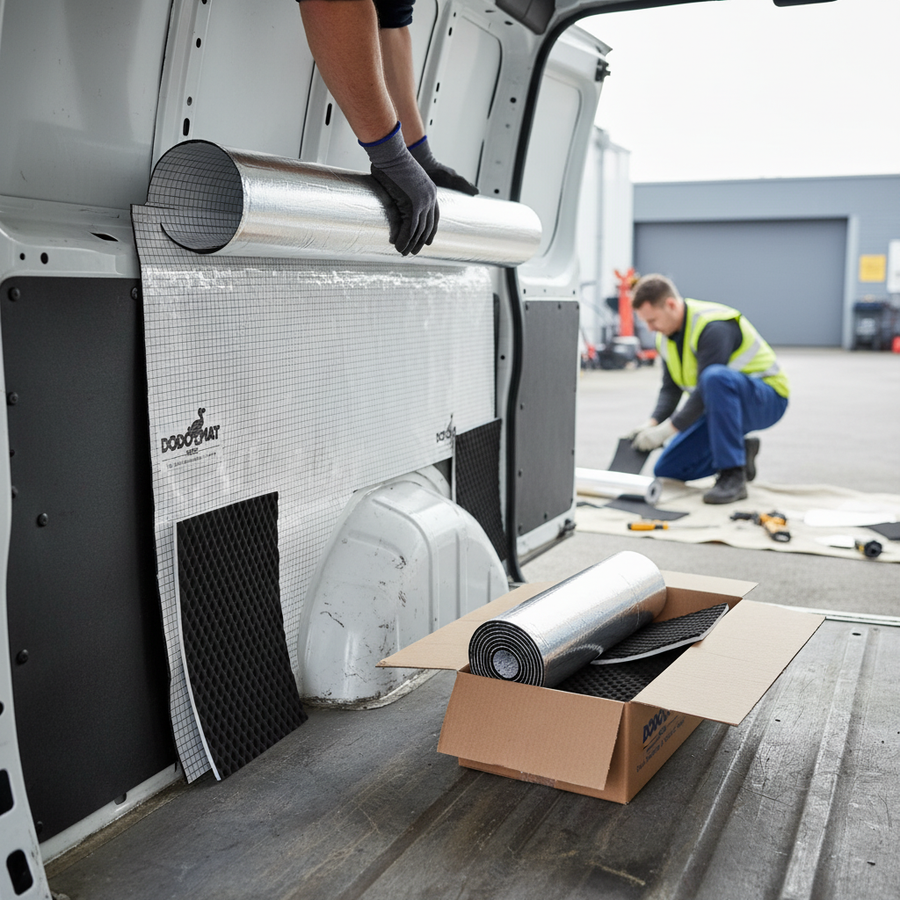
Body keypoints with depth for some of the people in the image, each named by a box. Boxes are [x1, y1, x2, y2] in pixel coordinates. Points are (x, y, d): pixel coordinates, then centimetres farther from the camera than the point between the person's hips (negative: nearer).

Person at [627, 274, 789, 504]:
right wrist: (652, 423, -16)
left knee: (715, 377, -43)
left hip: (766, 400, -8)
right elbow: (671, 389, 1)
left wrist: (666, 430, -31)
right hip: (722, 405, 8)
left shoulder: (713, 327, -28)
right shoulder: (665, 335, -1)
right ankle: (740, 452, 16)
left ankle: (733, 477, -33)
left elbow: (704, 391, -31)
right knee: (666, 470, -1)